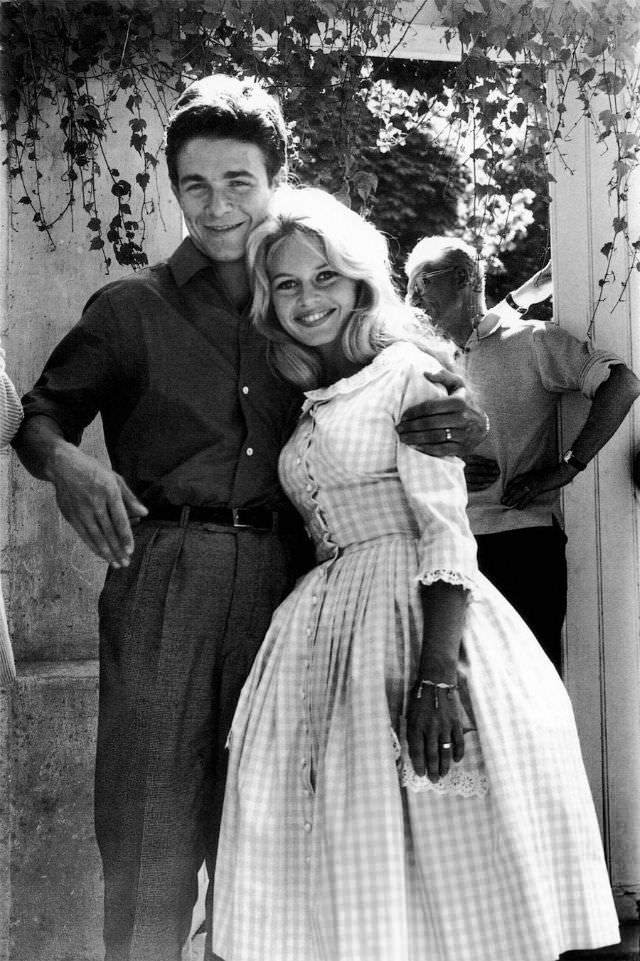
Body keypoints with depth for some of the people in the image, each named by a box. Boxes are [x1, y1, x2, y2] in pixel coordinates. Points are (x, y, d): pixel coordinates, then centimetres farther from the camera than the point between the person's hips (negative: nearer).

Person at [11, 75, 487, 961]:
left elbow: (392, 415, 15)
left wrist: (463, 422, -8)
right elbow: (39, 415, 7)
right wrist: (65, 462, -17)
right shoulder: (131, 309, 6)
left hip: (281, 579, 2)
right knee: (153, 823, 0)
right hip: (164, 579, -2)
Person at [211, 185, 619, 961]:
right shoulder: (307, 404, 17)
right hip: (325, 632, 7)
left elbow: (447, 531, -13)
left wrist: (437, 671, -23)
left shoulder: (407, 369, -4)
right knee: (343, 876, 10)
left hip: (414, 614, -6)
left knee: (443, 868, -1)